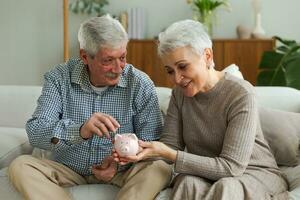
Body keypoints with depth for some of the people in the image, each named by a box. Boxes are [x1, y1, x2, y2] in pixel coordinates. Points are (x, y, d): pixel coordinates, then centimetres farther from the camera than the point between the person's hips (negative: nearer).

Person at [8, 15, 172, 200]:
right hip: (68, 170, 1)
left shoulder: (141, 84, -7)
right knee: (20, 166, -25)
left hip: (120, 171, -1)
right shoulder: (59, 78, -8)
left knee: (161, 168, -28)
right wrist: (80, 131, -38)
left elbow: (150, 141, -5)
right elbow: (35, 132, -19)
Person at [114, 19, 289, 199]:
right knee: (189, 183, -31)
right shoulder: (180, 94, 1)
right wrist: (143, 151, -27)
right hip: (204, 175, 3)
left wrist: (168, 154, -29)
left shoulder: (241, 94, -19)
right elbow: (171, 144, -4)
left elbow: (230, 167, -23)